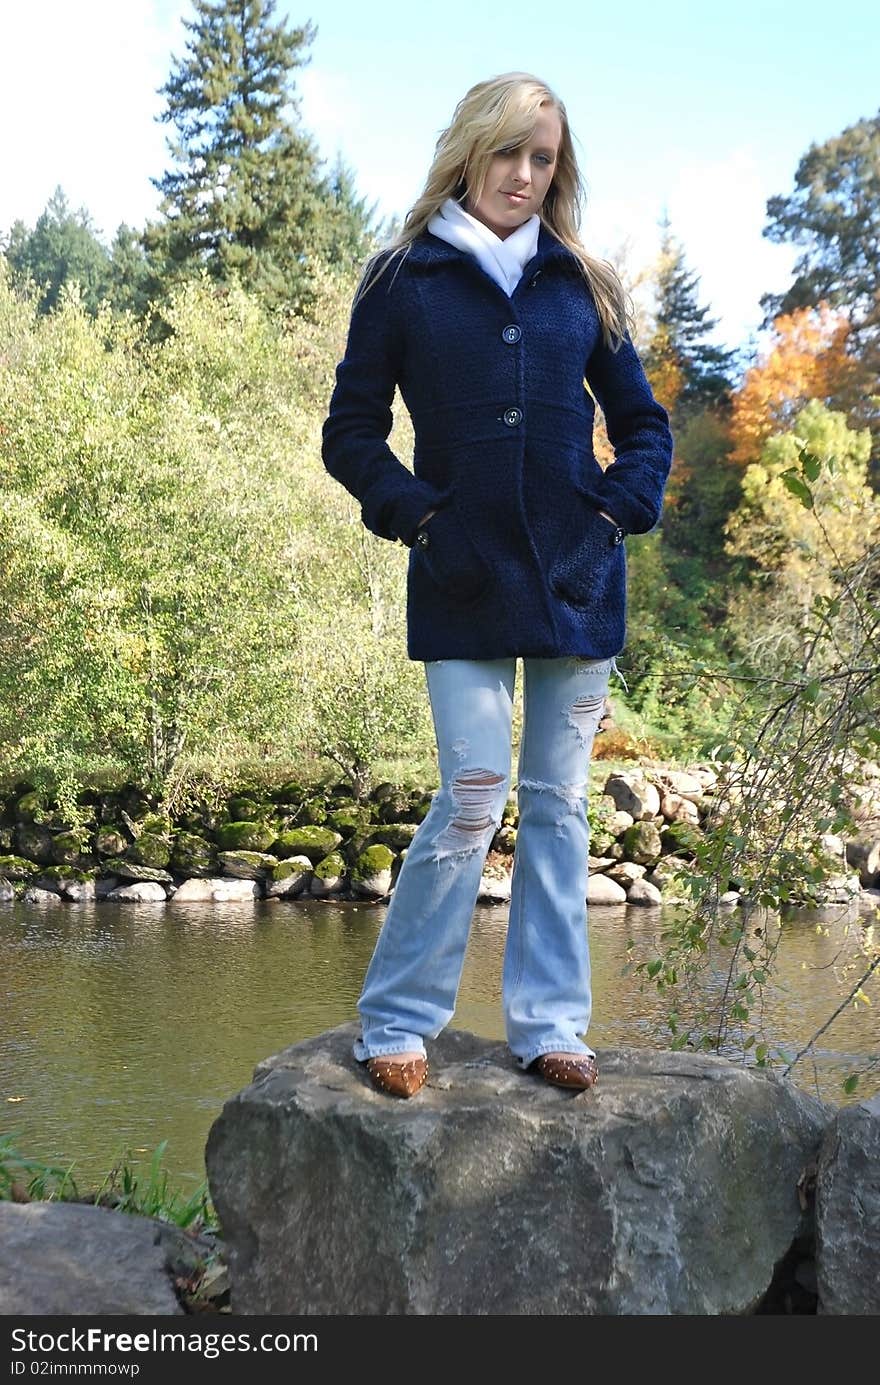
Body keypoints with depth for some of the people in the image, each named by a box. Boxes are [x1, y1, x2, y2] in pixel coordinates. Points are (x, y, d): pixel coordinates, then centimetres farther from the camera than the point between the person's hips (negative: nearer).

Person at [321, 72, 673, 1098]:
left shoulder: (583, 284, 11)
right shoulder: (403, 281, 4)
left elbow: (643, 422, 17)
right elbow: (350, 432, 6)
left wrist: (621, 508, 0)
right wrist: (415, 513, -7)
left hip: (578, 582, 3)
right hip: (464, 588, -3)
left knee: (557, 803, 5)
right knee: (473, 798, -10)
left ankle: (549, 1026, 15)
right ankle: (395, 1023, 6)